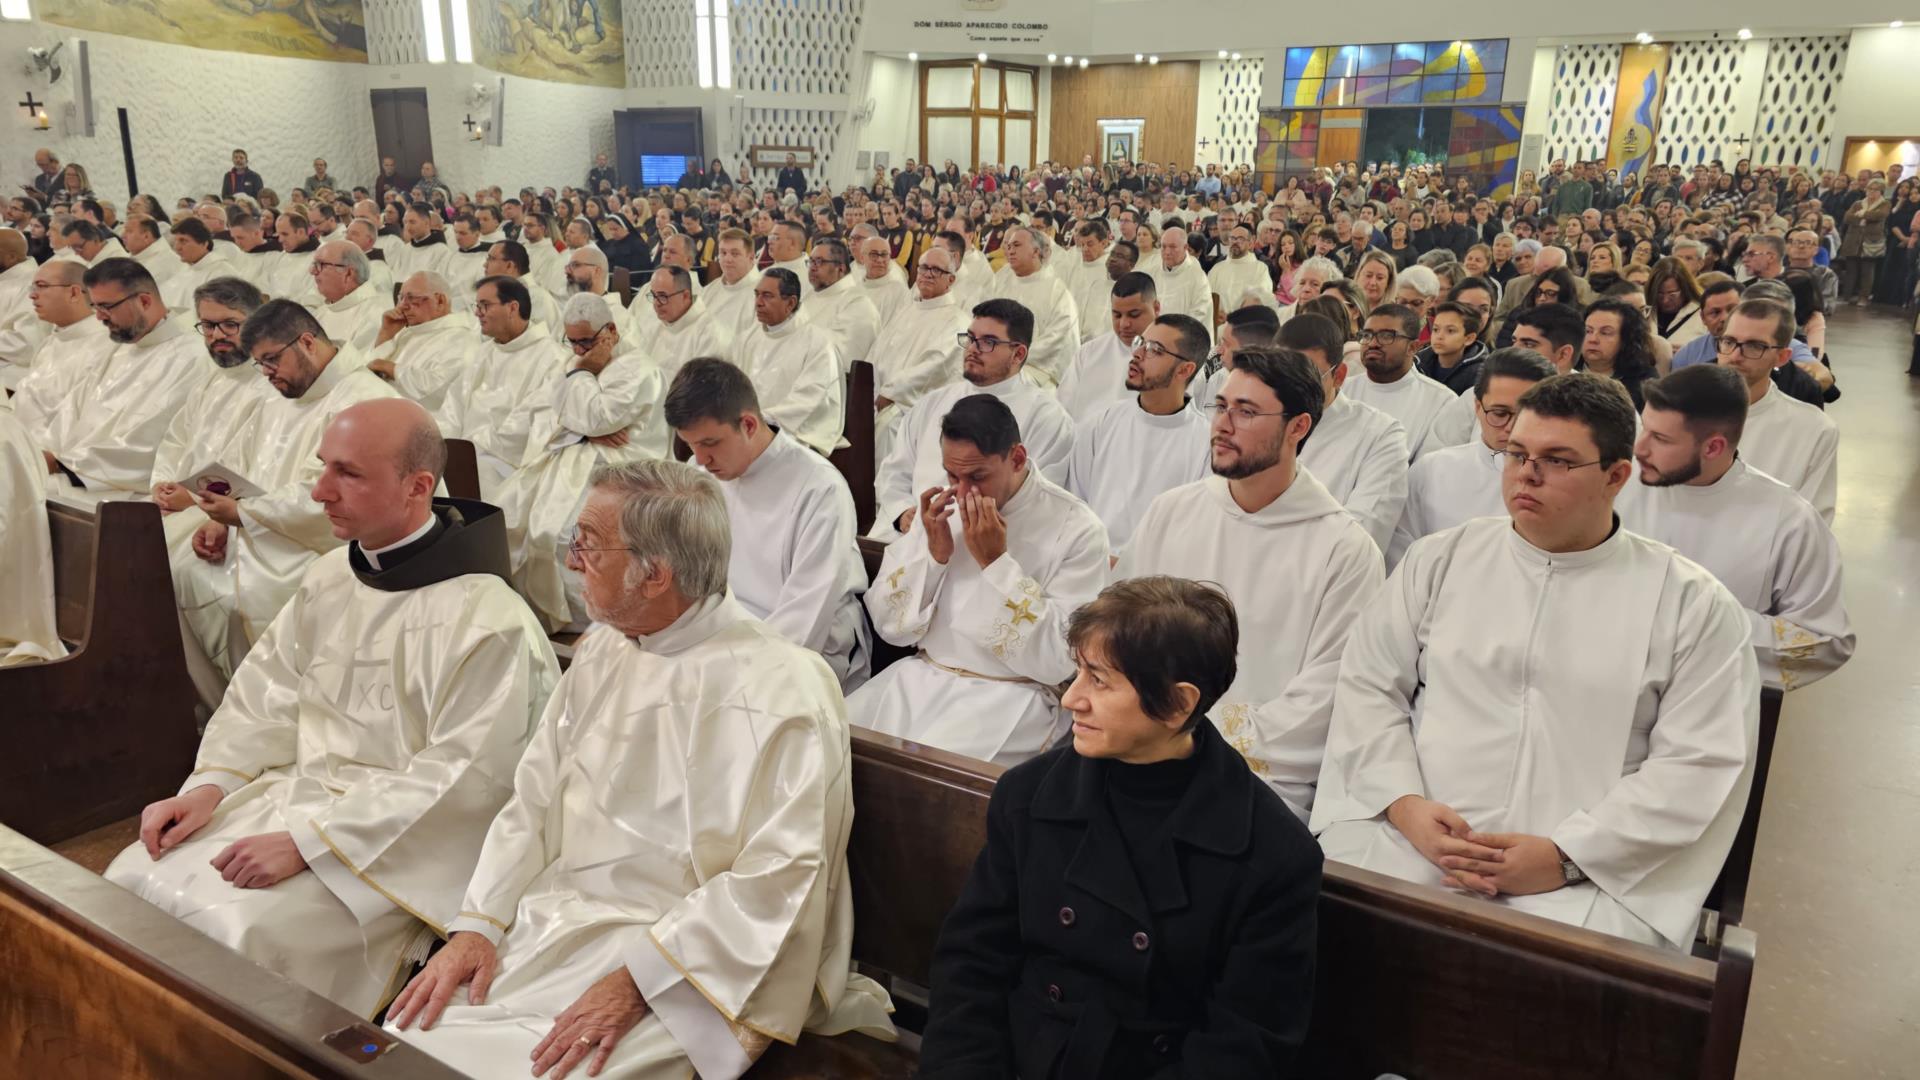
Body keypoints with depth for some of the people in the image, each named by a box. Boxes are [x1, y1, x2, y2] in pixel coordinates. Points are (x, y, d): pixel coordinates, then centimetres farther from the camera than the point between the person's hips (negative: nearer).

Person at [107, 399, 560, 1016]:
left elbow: (464, 779, -22)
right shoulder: (330, 578, 7)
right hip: (290, 791, 8)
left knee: (246, 932, -24)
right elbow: (264, 695, 14)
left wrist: (307, 842, -22)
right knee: (134, 879, -2)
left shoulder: (487, 619, -20)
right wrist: (210, 786, -3)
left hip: (396, 841, -8)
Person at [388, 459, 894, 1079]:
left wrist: (636, 982, -22)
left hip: (682, 959, -6)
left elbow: (779, 873, -20)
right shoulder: (602, 649, 7)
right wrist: (476, 924, -3)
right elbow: (532, 804, 9)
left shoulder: (782, 690, -17)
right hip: (548, 923, 6)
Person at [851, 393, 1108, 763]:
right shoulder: (940, 506, 5)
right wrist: (933, 553, -12)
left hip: (1010, 694, -5)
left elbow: (1056, 661, -15)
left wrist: (995, 561, -18)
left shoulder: (1077, 531, -10)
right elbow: (889, 626, 5)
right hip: (921, 677, 5)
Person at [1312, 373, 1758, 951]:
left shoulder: (1694, 605, 6)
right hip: (1407, 837, 2)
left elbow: (1699, 763, -1)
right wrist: (1406, 805, -7)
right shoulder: (1439, 560, 12)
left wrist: (1564, 857, -11)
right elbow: (1368, 686, 9)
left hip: (1590, 876, -1)